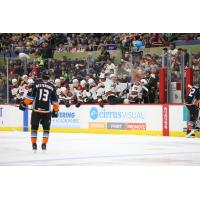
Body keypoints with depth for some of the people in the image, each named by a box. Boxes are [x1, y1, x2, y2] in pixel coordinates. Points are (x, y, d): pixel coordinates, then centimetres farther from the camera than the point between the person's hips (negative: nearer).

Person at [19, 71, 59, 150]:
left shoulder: (36, 84, -1)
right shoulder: (52, 87, 3)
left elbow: (30, 96, -3)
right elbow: (55, 100, 7)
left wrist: (24, 104, 6)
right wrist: (55, 110, 17)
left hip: (36, 110, 0)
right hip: (47, 111, 0)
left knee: (34, 127, 12)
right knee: (46, 128, 13)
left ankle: (34, 144, 10)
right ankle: (44, 144, 6)